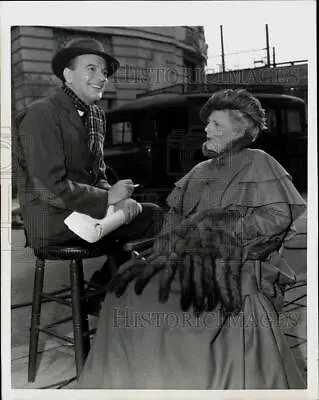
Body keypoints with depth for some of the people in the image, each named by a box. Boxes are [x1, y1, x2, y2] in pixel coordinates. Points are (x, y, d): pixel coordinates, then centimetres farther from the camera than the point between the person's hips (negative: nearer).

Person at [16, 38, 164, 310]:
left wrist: (118, 196, -8)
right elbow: (50, 188, -22)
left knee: (155, 214, -3)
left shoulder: (97, 115, 11)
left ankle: (104, 286, 9)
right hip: (51, 220, -8)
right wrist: (108, 198, -16)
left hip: (85, 208, 8)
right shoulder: (42, 115, -14)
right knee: (150, 219, -14)